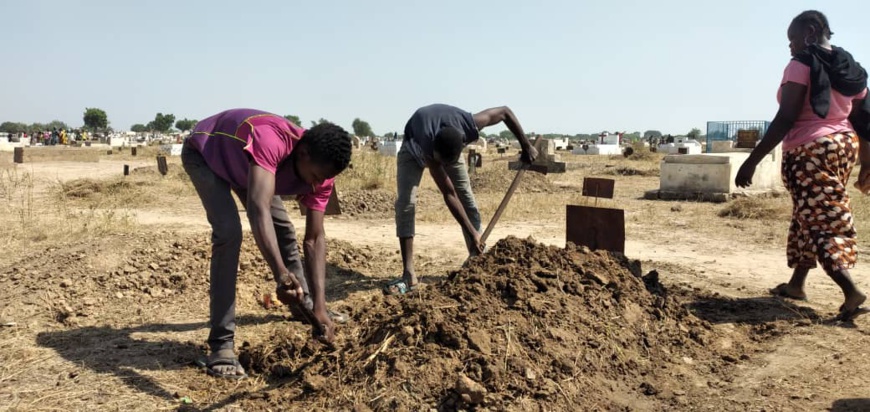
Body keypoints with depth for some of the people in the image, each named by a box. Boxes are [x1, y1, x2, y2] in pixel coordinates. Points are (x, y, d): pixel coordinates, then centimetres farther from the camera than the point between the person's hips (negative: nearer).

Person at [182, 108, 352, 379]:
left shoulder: (319, 170, -22)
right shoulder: (271, 140, -45)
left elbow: (314, 239, -20)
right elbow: (259, 207, -58)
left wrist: (319, 306, -27)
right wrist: (281, 273, -70)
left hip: (241, 161, 7)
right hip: (204, 152, -7)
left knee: (283, 231, 10)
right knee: (229, 231, -26)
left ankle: (304, 305, 35)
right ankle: (221, 345, -20)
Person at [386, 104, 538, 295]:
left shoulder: (470, 125, -39)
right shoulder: (428, 151, -44)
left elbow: (505, 111, -20)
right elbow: (449, 195, -37)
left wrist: (526, 146, -17)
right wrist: (472, 233, -35)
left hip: (449, 146, 4)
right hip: (415, 147, -4)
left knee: (467, 199, -3)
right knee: (406, 202, -21)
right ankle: (409, 275, -22)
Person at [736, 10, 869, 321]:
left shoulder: (801, 65, -12)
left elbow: (785, 120, -20)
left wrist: (752, 160, -18)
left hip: (809, 150, -8)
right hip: (844, 145, 8)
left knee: (819, 222, -6)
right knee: (807, 217, 18)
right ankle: (796, 284, 28)